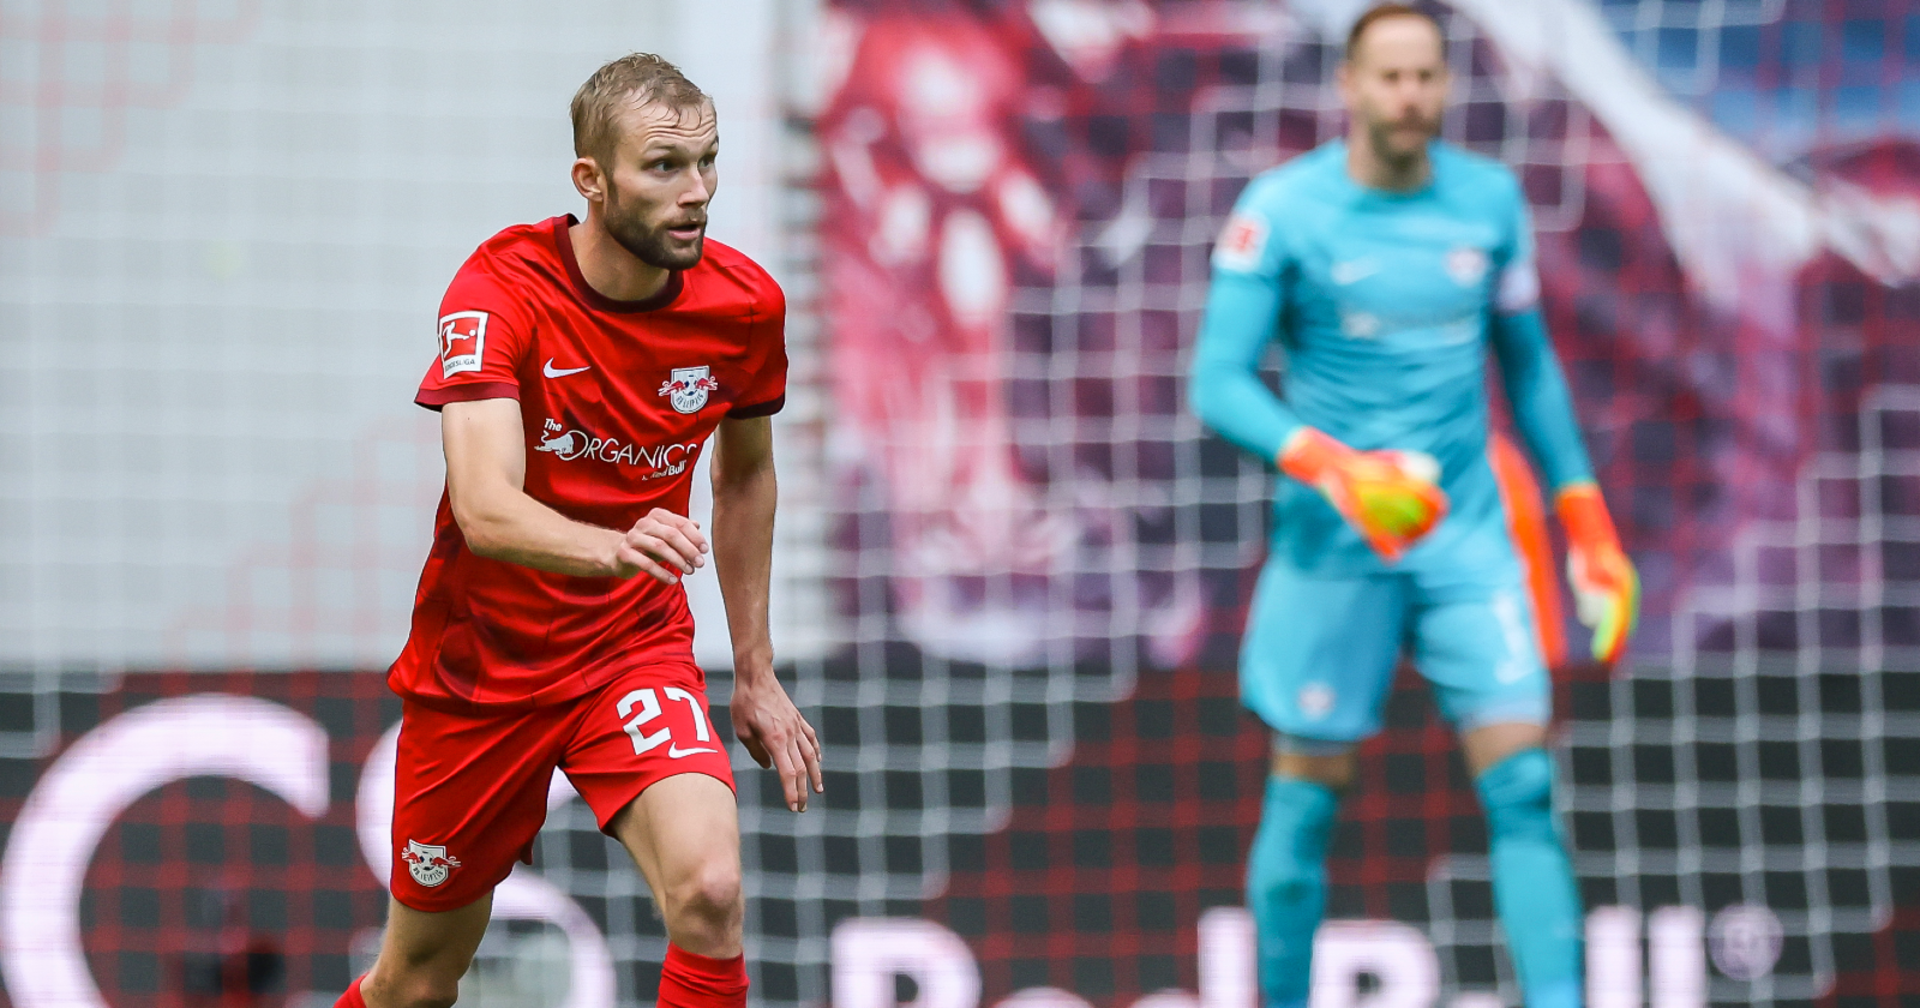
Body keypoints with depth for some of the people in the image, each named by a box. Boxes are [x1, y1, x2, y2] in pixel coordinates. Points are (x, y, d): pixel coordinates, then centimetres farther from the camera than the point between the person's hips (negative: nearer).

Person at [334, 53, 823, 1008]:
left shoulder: (744, 303, -9)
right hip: (478, 666, -1)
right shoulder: (501, 289, -20)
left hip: (637, 651, 2)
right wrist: (614, 547, -54)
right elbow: (485, 508, -34)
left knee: (709, 891, -27)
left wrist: (755, 672, 13)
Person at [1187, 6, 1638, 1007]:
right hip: (1333, 546, -3)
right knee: (1307, 799, 3)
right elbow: (1217, 383, -12)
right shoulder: (1280, 209, -8)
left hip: (1467, 532, 3)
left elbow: (1527, 362, 16)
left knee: (1522, 784, -9)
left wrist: (1585, 522, 13)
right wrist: (1331, 467, -29)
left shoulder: (1489, 200, 4)